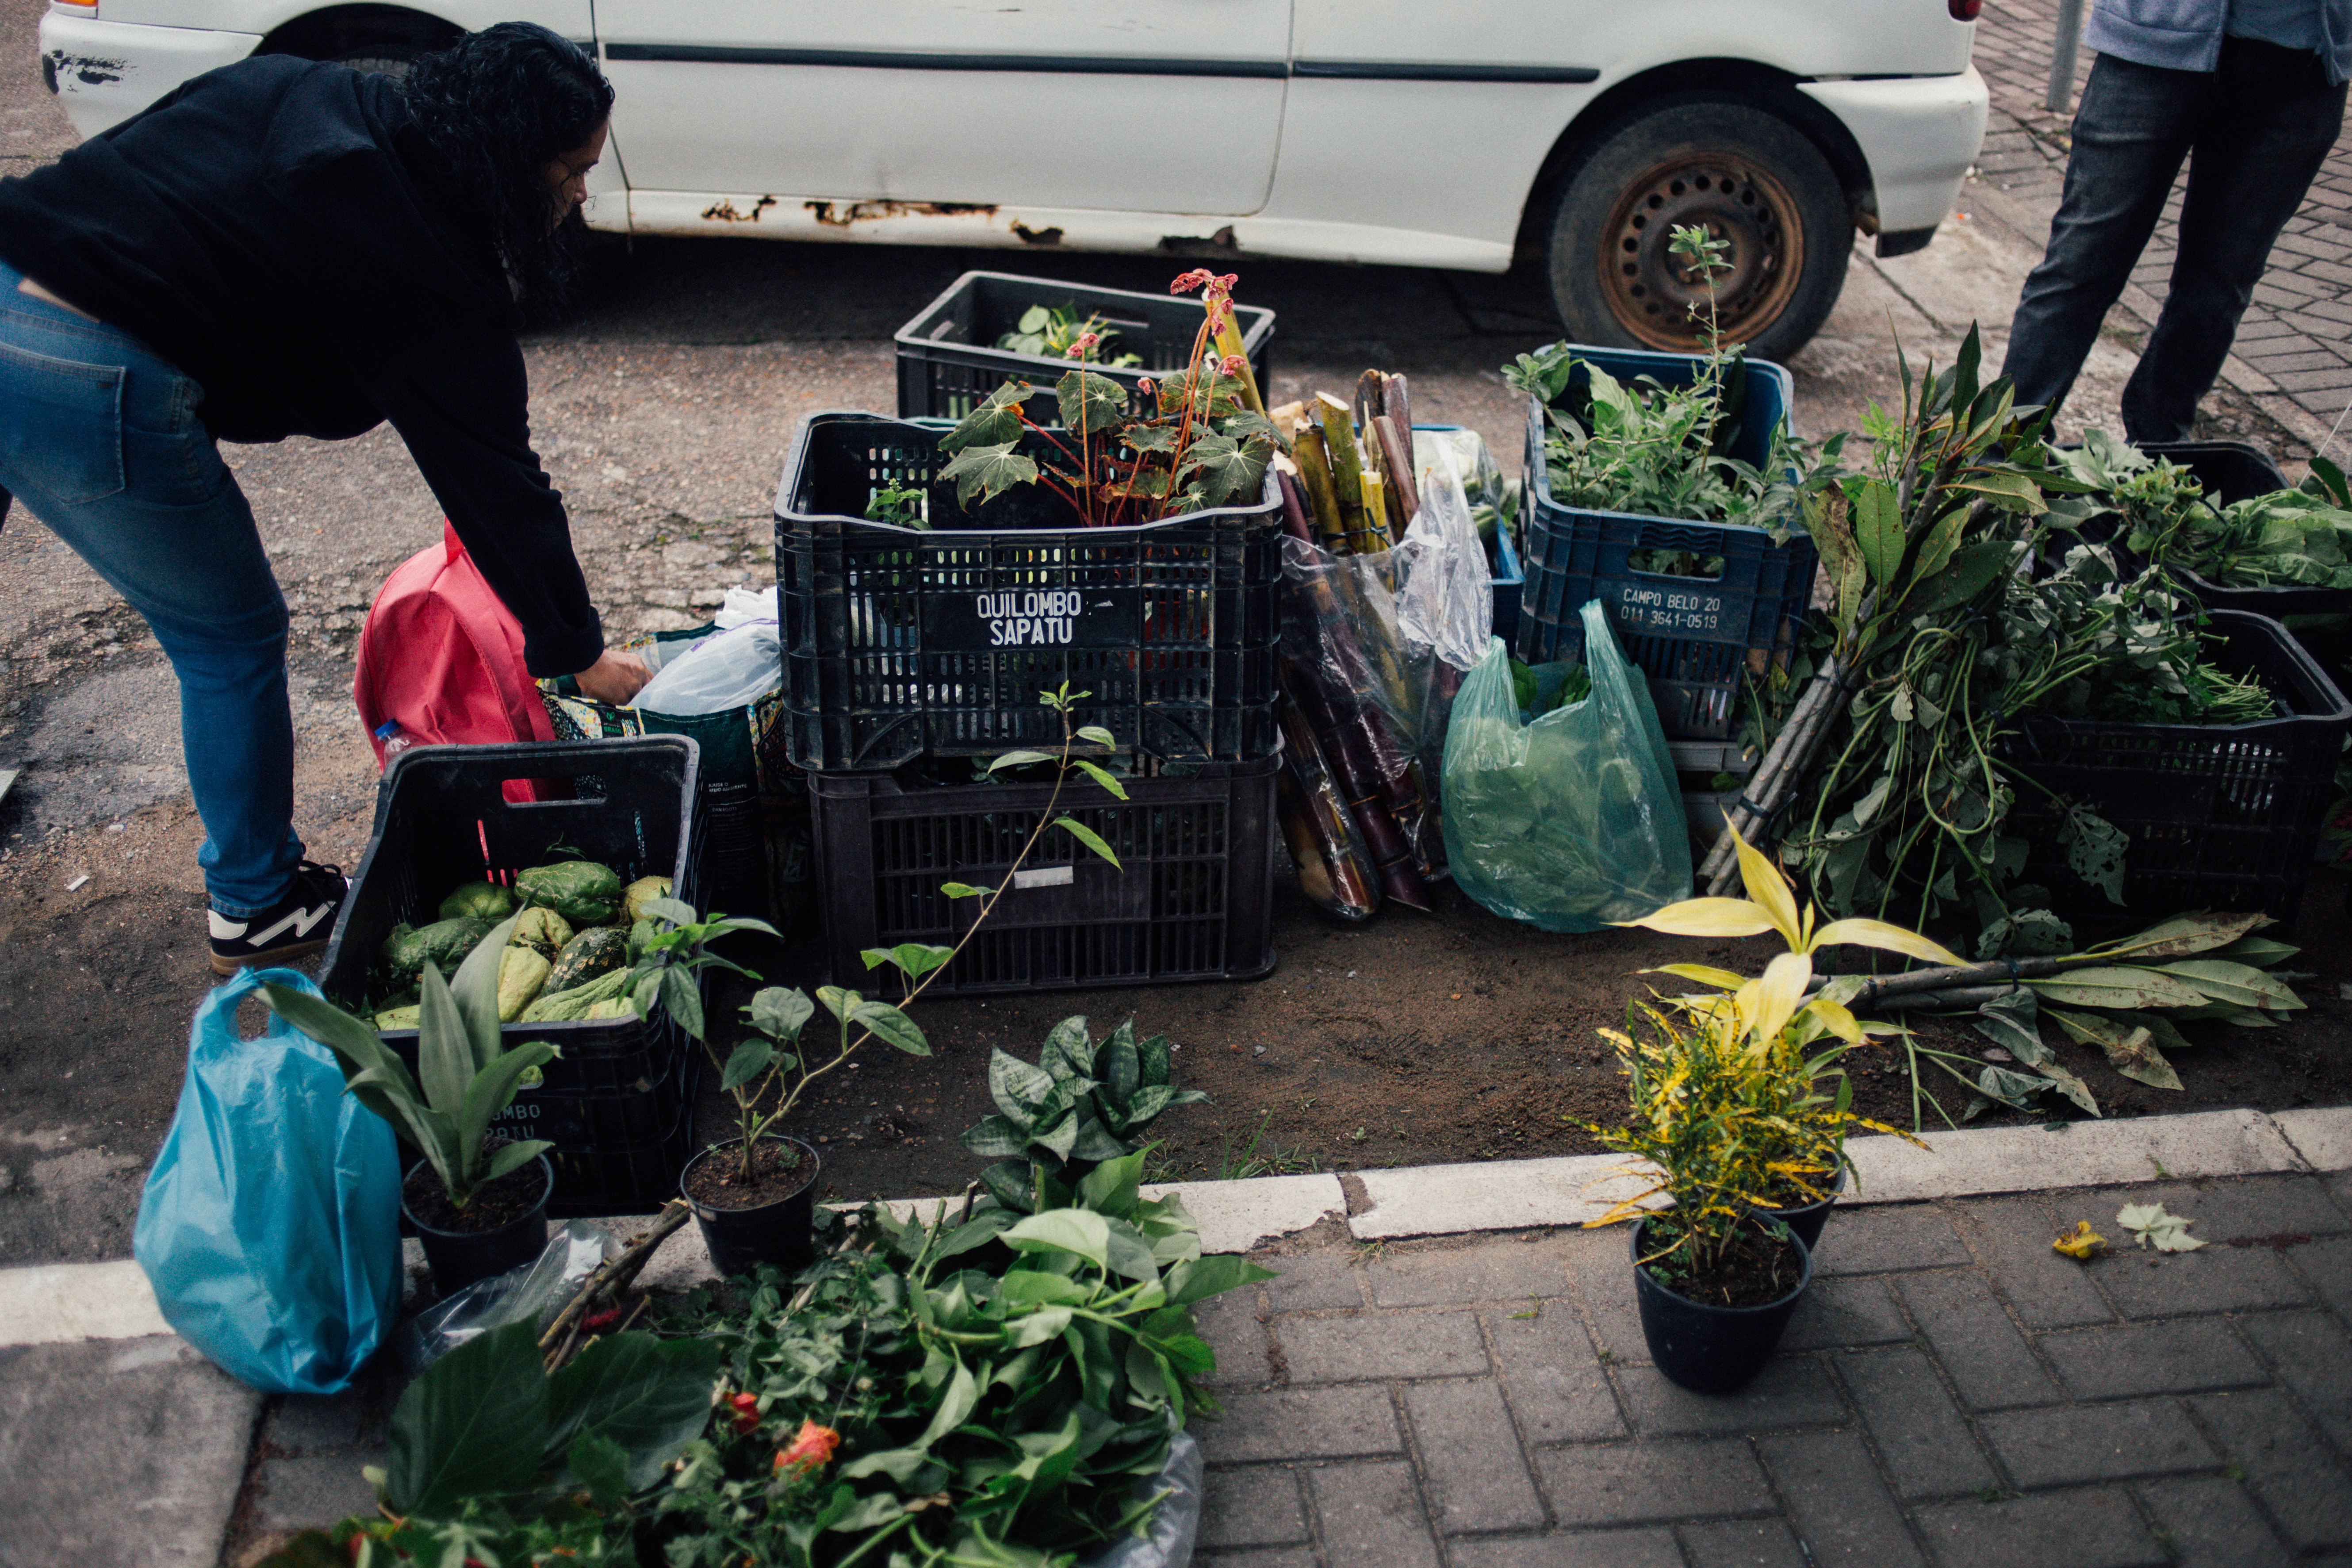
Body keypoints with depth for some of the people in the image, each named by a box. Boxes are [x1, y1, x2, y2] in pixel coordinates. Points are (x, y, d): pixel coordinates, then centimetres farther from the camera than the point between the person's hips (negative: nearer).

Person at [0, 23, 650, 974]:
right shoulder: (435, 275, -4)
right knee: (232, 642, 14)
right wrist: (577, 654, 11)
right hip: (95, 390, -7)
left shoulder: (295, 91, 15)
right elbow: (497, 484, 1)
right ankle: (257, 907, 30)